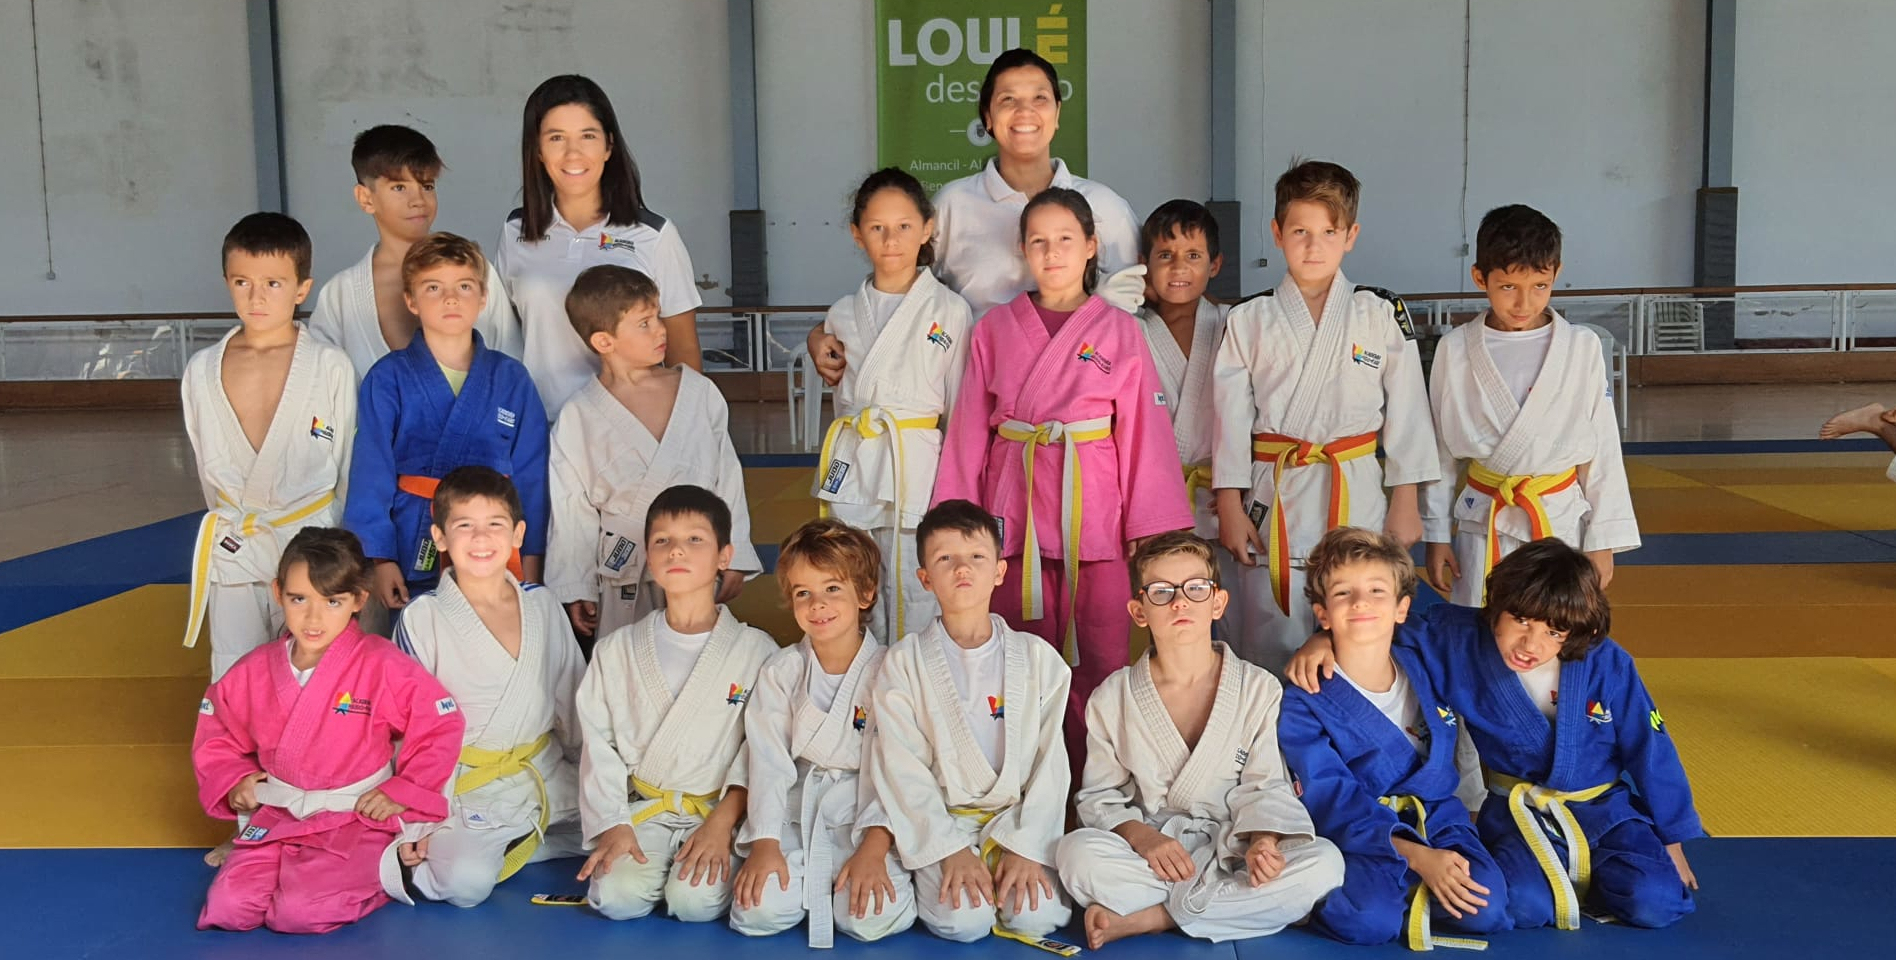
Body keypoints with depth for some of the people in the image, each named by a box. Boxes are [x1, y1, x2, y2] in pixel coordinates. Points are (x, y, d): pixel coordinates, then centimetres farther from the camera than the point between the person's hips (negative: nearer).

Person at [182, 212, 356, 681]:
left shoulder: (330, 368, -6)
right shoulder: (201, 372, 3)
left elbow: (348, 469, 0)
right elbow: (209, 469, 15)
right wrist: (233, 529, 13)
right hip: (232, 555, 3)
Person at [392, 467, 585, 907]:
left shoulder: (543, 606, 6)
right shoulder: (422, 618, -5)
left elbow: (573, 701, 14)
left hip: (549, 776, 5)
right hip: (466, 789, -5)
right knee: (466, 881, -29)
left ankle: (518, 845, 4)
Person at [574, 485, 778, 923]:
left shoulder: (756, 650, -2)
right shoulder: (617, 650, 6)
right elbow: (598, 743, 3)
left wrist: (722, 823, -15)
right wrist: (612, 825, -8)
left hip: (719, 810, -2)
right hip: (641, 809, 2)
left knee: (696, 902, -25)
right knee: (618, 898, -22)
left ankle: (714, 858, 7)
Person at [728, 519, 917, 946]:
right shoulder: (780, 671, 6)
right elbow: (768, 759, -1)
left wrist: (873, 850, -20)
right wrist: (765, 843, -12)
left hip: (863, 819, -2)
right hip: (794, 816, 2)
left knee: (875, 917, -26)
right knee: (758, 912, -22)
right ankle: (812, 884, 9)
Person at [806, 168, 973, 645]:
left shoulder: (950, 311, 0)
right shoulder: (843, 314, 10)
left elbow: (961, 409, 2)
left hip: (919, 466, -3)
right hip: (853, 468, 3)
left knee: (915, 605, -3)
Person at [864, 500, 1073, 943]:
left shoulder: (1037, 658, 3)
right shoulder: (904, 662, 0)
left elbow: (1051, 762, 0)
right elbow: (901, 768, -6)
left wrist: (1028, 846, -12)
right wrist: (950, 849, -15)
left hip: (1018, 816, 1)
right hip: (941, 821, -1)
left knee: (1039, 916, -21)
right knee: (961, 920, -24)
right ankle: (945, 875, 8)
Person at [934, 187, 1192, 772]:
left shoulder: (1119, 331, 4)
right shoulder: (994, 329, 8)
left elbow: (1144, 429, 2)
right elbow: (970, 429, 10)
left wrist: (1149, 524, -2)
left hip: (1094, 513, -1)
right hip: (1016, 509, 1)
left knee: (1098, 657, 0)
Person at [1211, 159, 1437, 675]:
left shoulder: (1383, 316, 3)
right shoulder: (1249, 322, 4)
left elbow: (1407, 410, 4)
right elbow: (1231, 417, 4)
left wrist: (1405, 505, 2)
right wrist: (1230, 508, 1)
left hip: (1359, 498, 0)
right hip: (1274, 499, 0)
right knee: (1270, 644, 4)